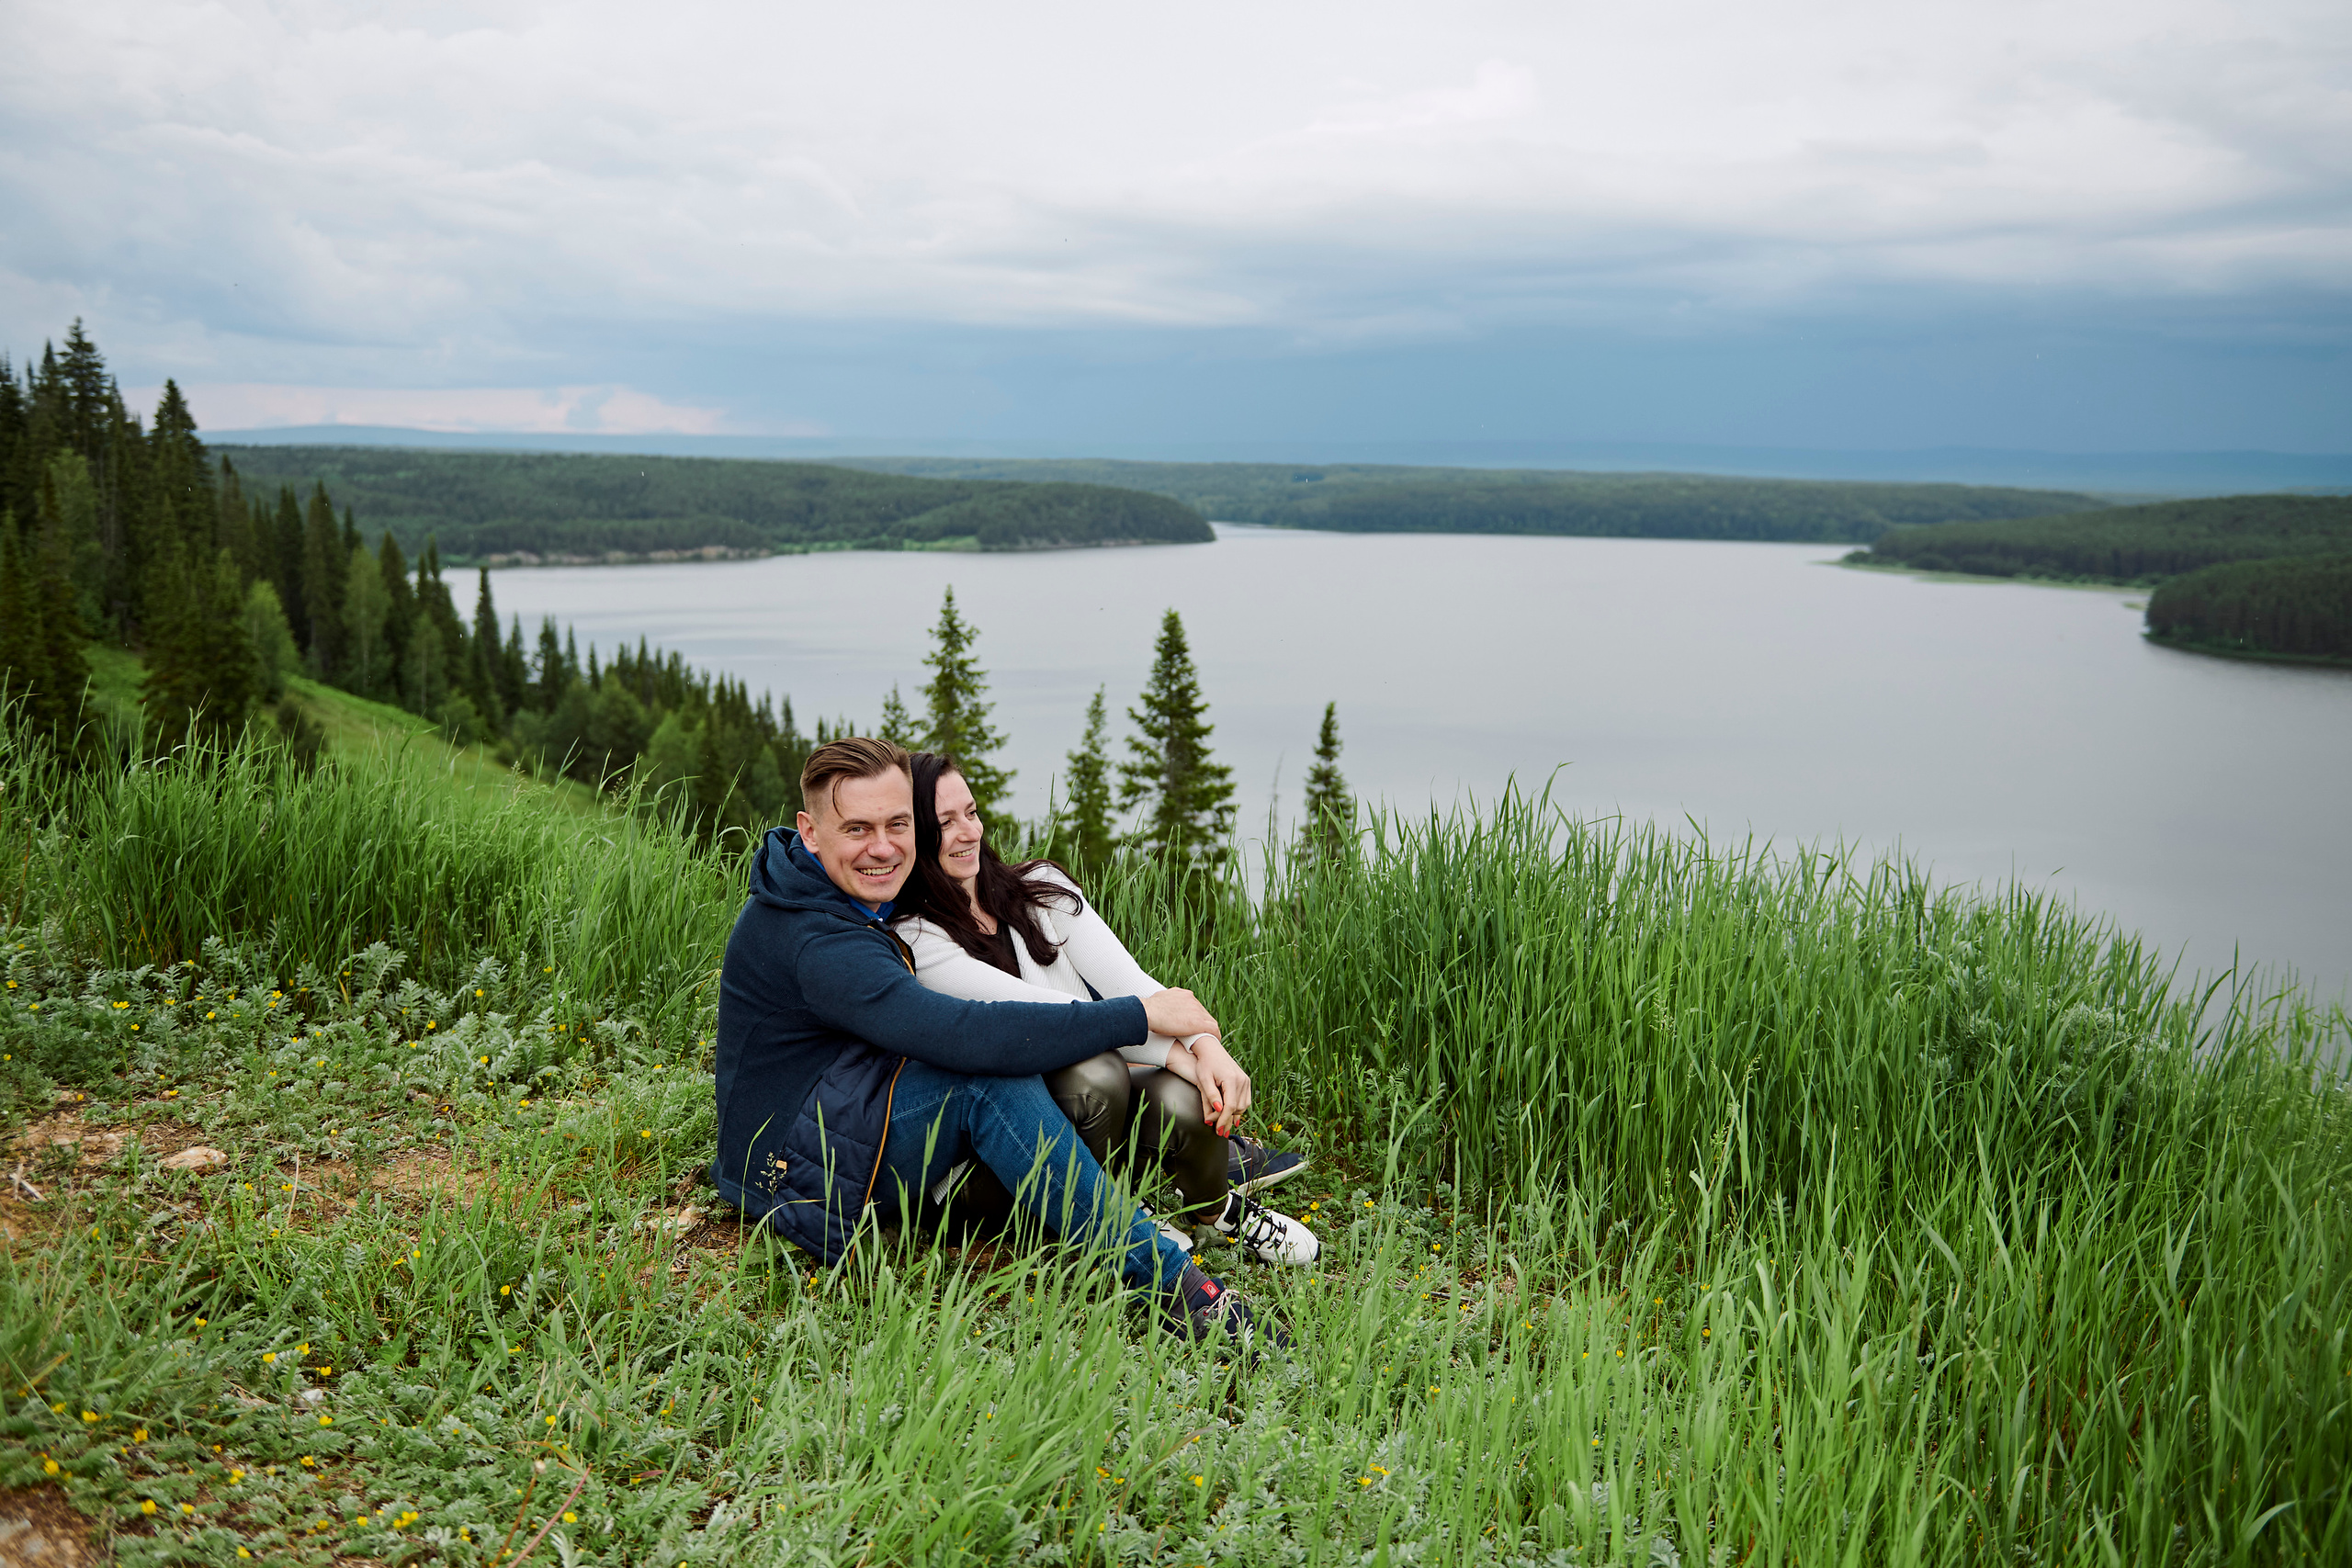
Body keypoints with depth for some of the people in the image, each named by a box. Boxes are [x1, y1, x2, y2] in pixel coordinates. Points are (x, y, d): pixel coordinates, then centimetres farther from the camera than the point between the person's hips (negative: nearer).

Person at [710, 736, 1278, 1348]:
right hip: (799, 1176, -10)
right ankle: (1172, 1281, -30)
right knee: (990, 1075, -30)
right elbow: (964, 1036, -37)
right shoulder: (814, 941, -28)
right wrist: (1140, 1016, -31)